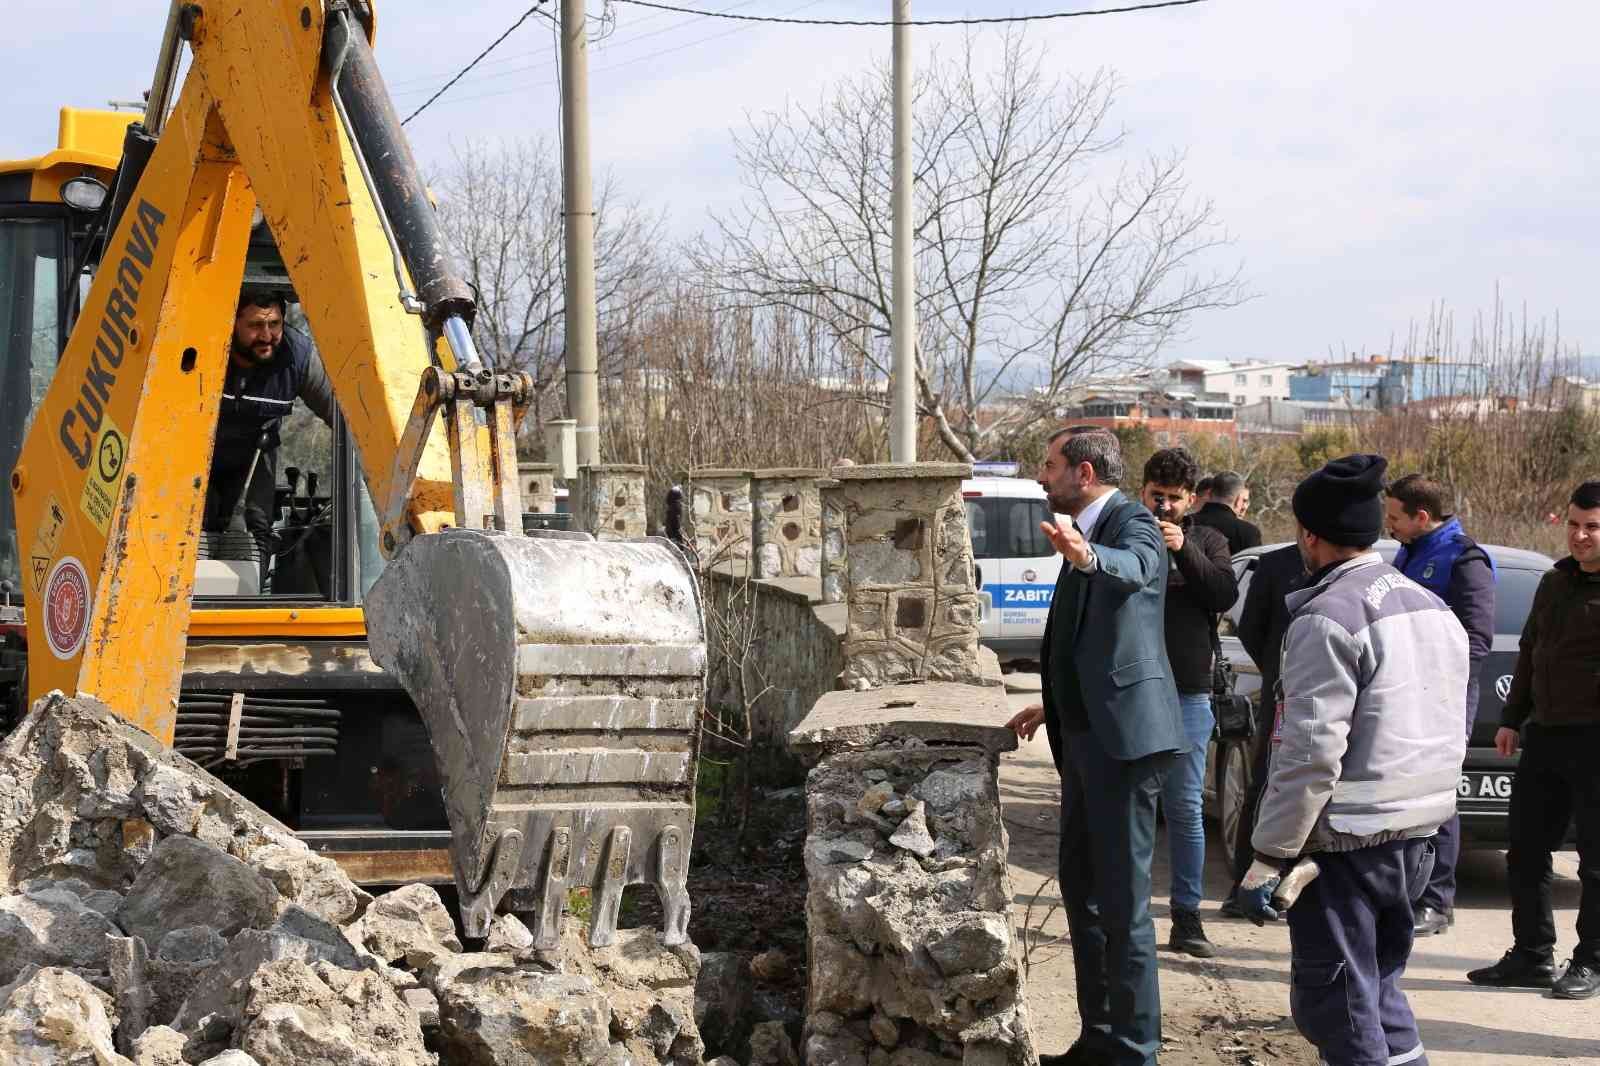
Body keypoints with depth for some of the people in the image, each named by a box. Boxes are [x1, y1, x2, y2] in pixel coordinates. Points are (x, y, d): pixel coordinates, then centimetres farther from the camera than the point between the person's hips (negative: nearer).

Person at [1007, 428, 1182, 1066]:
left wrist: (1086, 556, -59)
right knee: (1081, 889, 16)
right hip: (1086, 736, 10)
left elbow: (1133, 567, -39)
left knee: (1122, 899, -7)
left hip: (1123, 736, -10)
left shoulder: (1133, 523, -12)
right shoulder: (1090, 531, 17)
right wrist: (1055, 705, 32)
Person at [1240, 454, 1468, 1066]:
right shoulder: (1432, 608, 12)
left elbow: (1311, 752, -21)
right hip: (1418, 834, 9)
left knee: (1333, 1002, 0)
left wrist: (1269, 857, -17)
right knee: (1378, 983, 20)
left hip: (1347, 842, -8)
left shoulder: (1328, 616, -16)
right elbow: (1449, 737, 17)